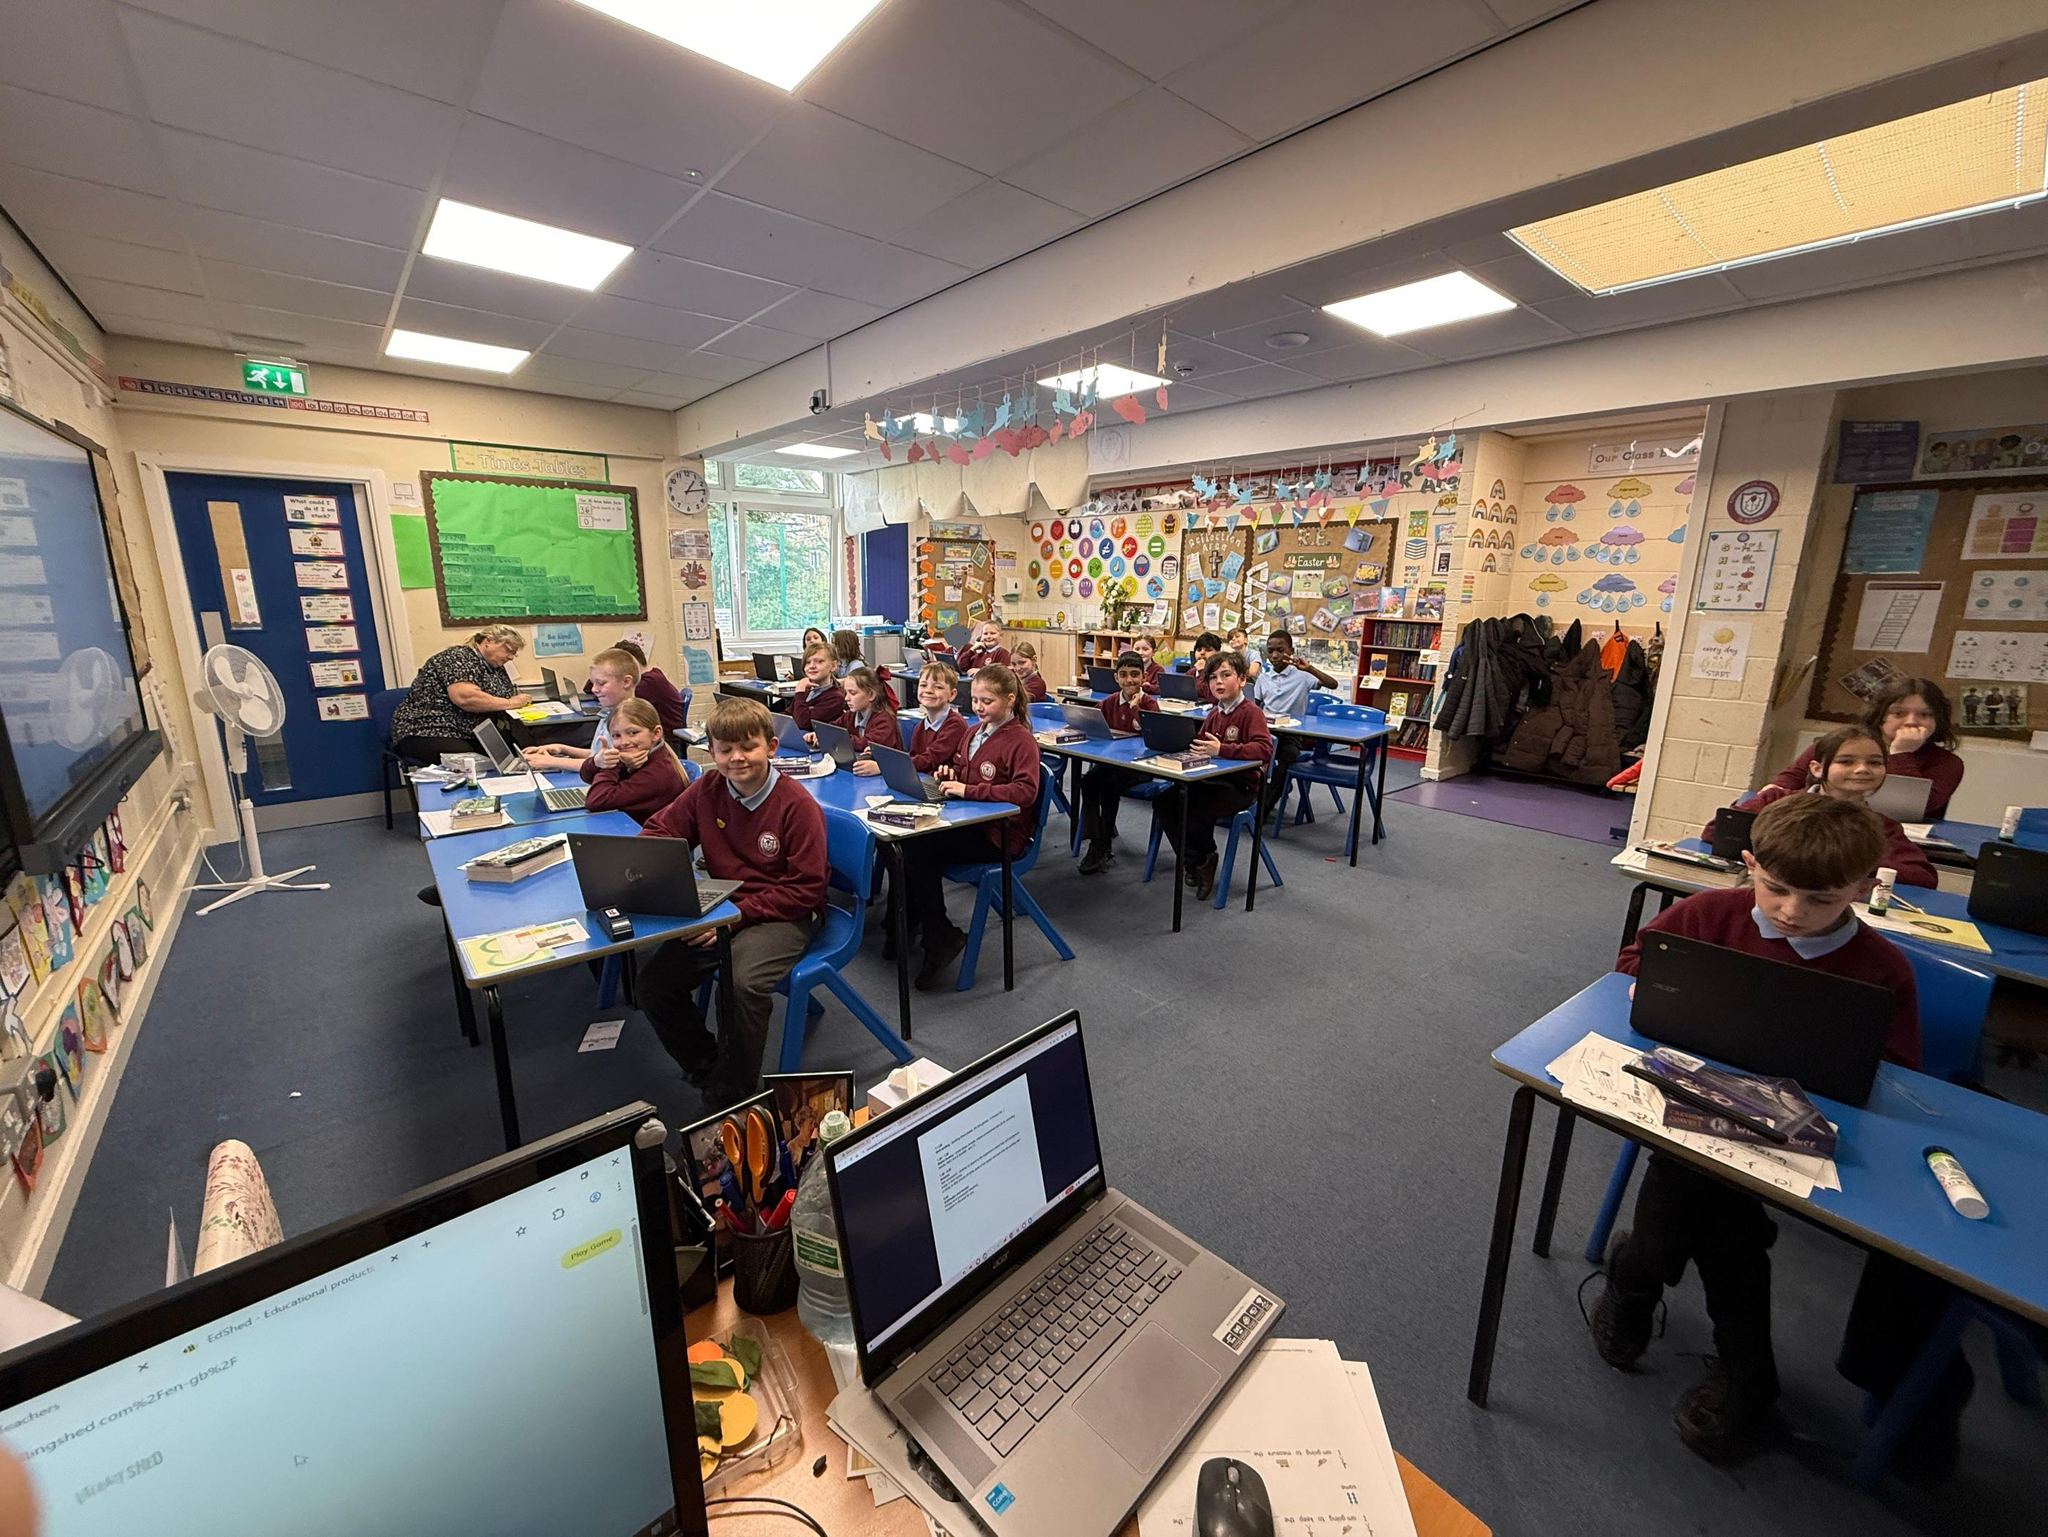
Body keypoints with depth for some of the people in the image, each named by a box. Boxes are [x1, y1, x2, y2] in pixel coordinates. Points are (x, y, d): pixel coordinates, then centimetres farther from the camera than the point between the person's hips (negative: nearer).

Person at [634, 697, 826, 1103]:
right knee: (653, 982, -6)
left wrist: (737, 913, -22)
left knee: (742, 982, -31)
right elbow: (660, 829, 14)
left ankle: (731, 1094, -5)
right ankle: (707, 1069, 20)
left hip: (785, 915, -6)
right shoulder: (707, 789, -1)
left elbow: (805, 891, -16)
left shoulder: (797, 805, -17)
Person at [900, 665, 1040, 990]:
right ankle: (911, 919, -1)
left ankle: (941, 939, -6)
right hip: (969, 821, 8)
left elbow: (1025, 791, -23)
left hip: (1001, 832, -8)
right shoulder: (975, 732, 16)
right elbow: (960, 769, 31)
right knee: (910, 839, -18)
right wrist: (948, 773, 5)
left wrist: (968, 790, -26)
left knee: (920, 851, -22)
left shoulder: (1021, 740, -10)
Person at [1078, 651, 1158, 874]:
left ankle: (1105, 843, -10)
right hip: (1112, 760, 4)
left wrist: (1135, 707, -23)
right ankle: (1096, 840, -18)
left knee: (1110, 784, -28)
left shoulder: (1149, 703, -5)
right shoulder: (1109, 702, 9)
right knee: (1088, 780, -23)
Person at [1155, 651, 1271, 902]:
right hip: (1212, 779, 8)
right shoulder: (1214, 713, 13)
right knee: (1164, 801, -9)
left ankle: (1206, 857, 2)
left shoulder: (1251, 711, -12)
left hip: (1240, 785, -8)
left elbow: (1264, 749, -26)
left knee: (1197, 811, -31)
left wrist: (1221, 750, -35)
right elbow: (1199, 744, 23)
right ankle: (1193, 860, 6)